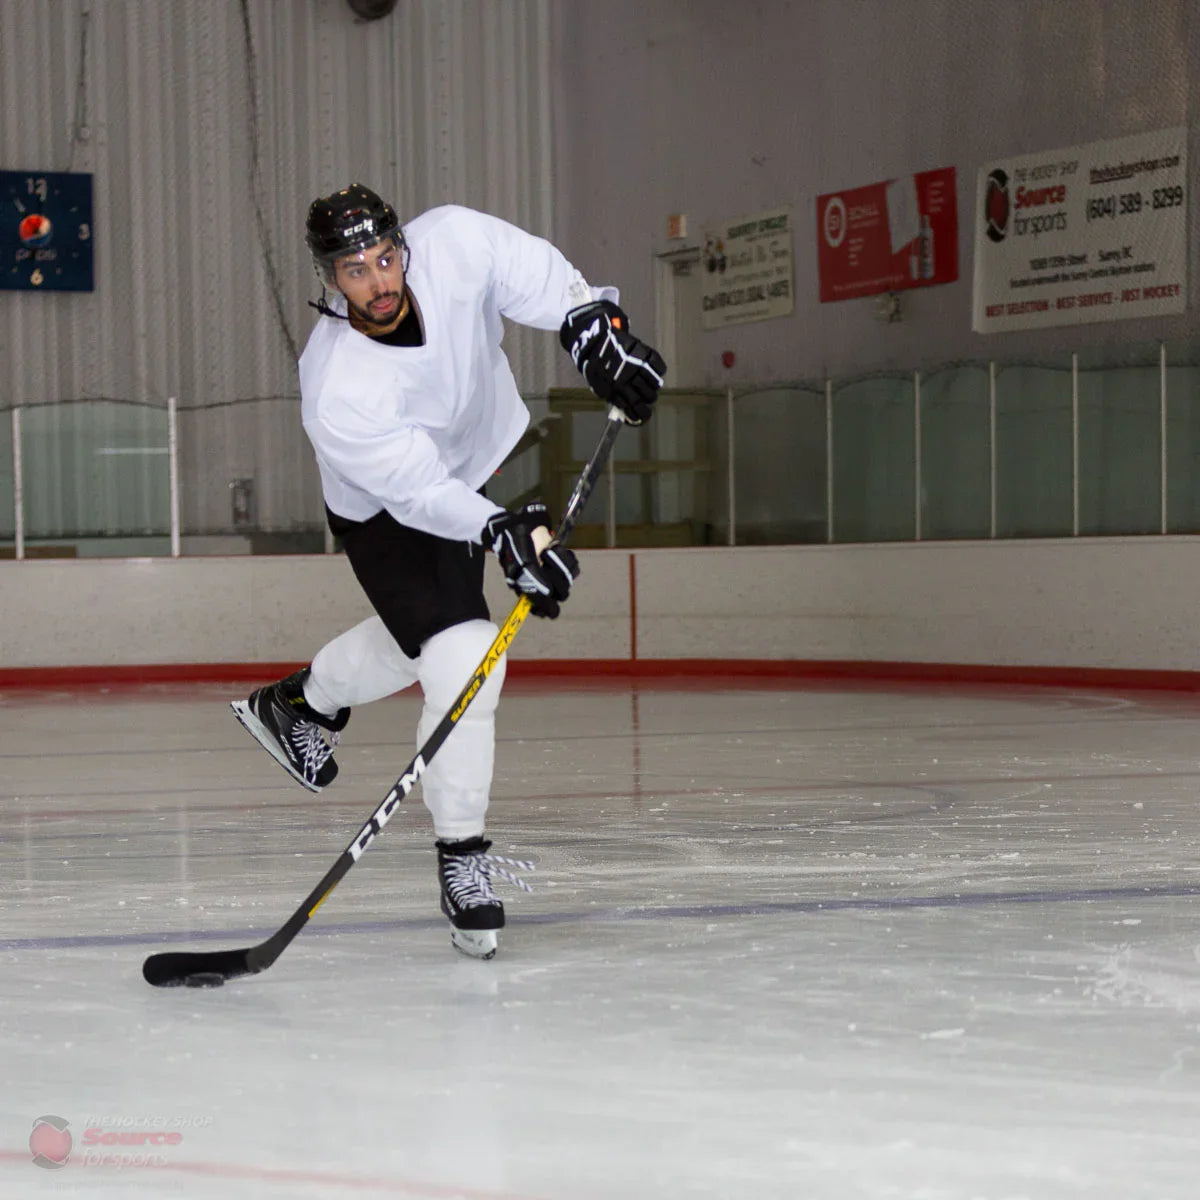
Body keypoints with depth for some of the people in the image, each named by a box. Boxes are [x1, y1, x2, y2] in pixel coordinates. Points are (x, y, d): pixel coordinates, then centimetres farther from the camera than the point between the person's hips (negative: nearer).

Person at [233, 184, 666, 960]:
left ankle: (297, 703, 50)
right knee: (463, 664, -20)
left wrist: (596, 329, -21)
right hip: (388, 515, -6)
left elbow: (539, 276, -11)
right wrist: (504, 534, -44)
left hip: (477, 457, 6)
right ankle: (462, 854, -6)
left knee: (422, 641, 23)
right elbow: (419, 491, -34)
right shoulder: (337, 393, -37)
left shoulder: (453, 244, -27)